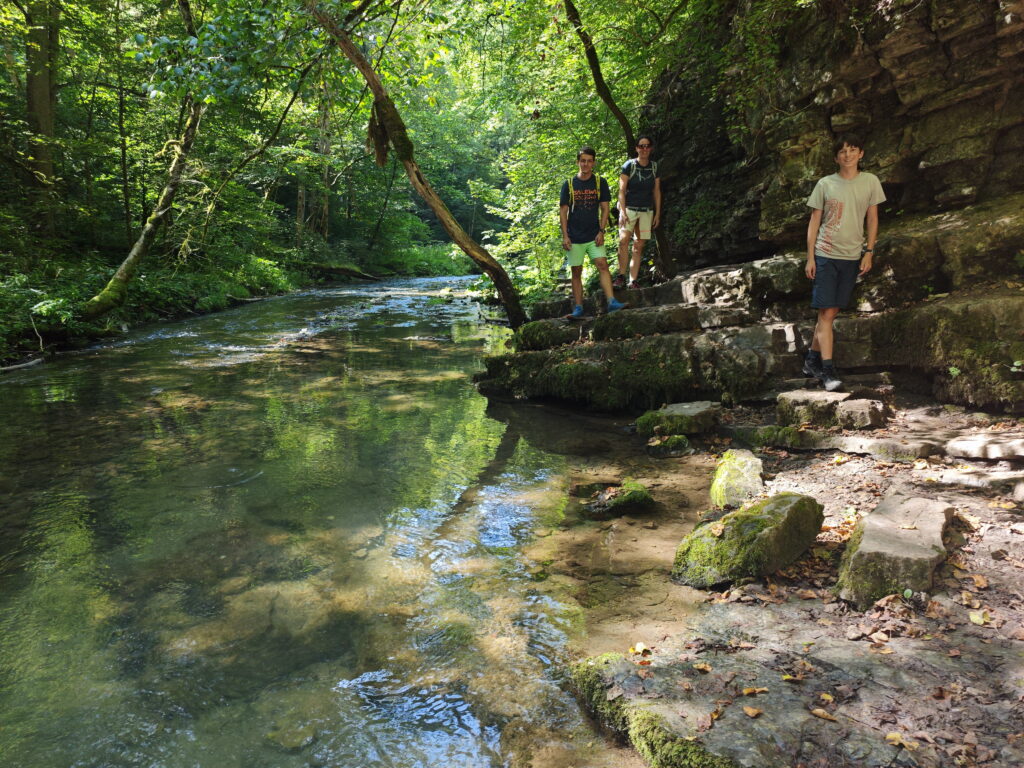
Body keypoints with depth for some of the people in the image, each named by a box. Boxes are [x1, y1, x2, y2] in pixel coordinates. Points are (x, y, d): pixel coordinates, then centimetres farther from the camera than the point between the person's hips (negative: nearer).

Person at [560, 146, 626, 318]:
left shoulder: (600, 183, 4)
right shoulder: (569, 184, 3)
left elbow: (605, 209, 4)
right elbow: (563, 211, 2)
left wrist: (601, 231, -7)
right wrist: (565, 236, -5)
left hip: (594, 236, 0)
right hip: (575, 237, 0)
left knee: (603, 265, -14)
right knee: (576, 272, 3)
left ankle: (612, 302, -19)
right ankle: (578, 308, 8)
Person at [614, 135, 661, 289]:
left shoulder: (654, 167, 10)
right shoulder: (629, 165, -2)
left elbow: (657, 191, 14)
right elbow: (621, 190, -5)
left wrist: (657, 213, 9)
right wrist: (622, 211, -14)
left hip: (647, 211, 4)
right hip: (629, 208, -4)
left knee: (639, 245, 0)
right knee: (623, 240, -21)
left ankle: (634, 281, 1)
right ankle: (621, 276, -19)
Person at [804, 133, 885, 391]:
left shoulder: (870, 181, 5)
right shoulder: (825, 184, 1)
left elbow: (872, 218, 10)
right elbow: (814, 222, 2)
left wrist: (869, 252, 2)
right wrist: (810, 258, -2)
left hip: (852, 257, 2)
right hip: (826, 255, -2)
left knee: (830, 312, 6)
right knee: (826, 313, -8)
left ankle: (812, 359, 21)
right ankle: (828, 370, -10)